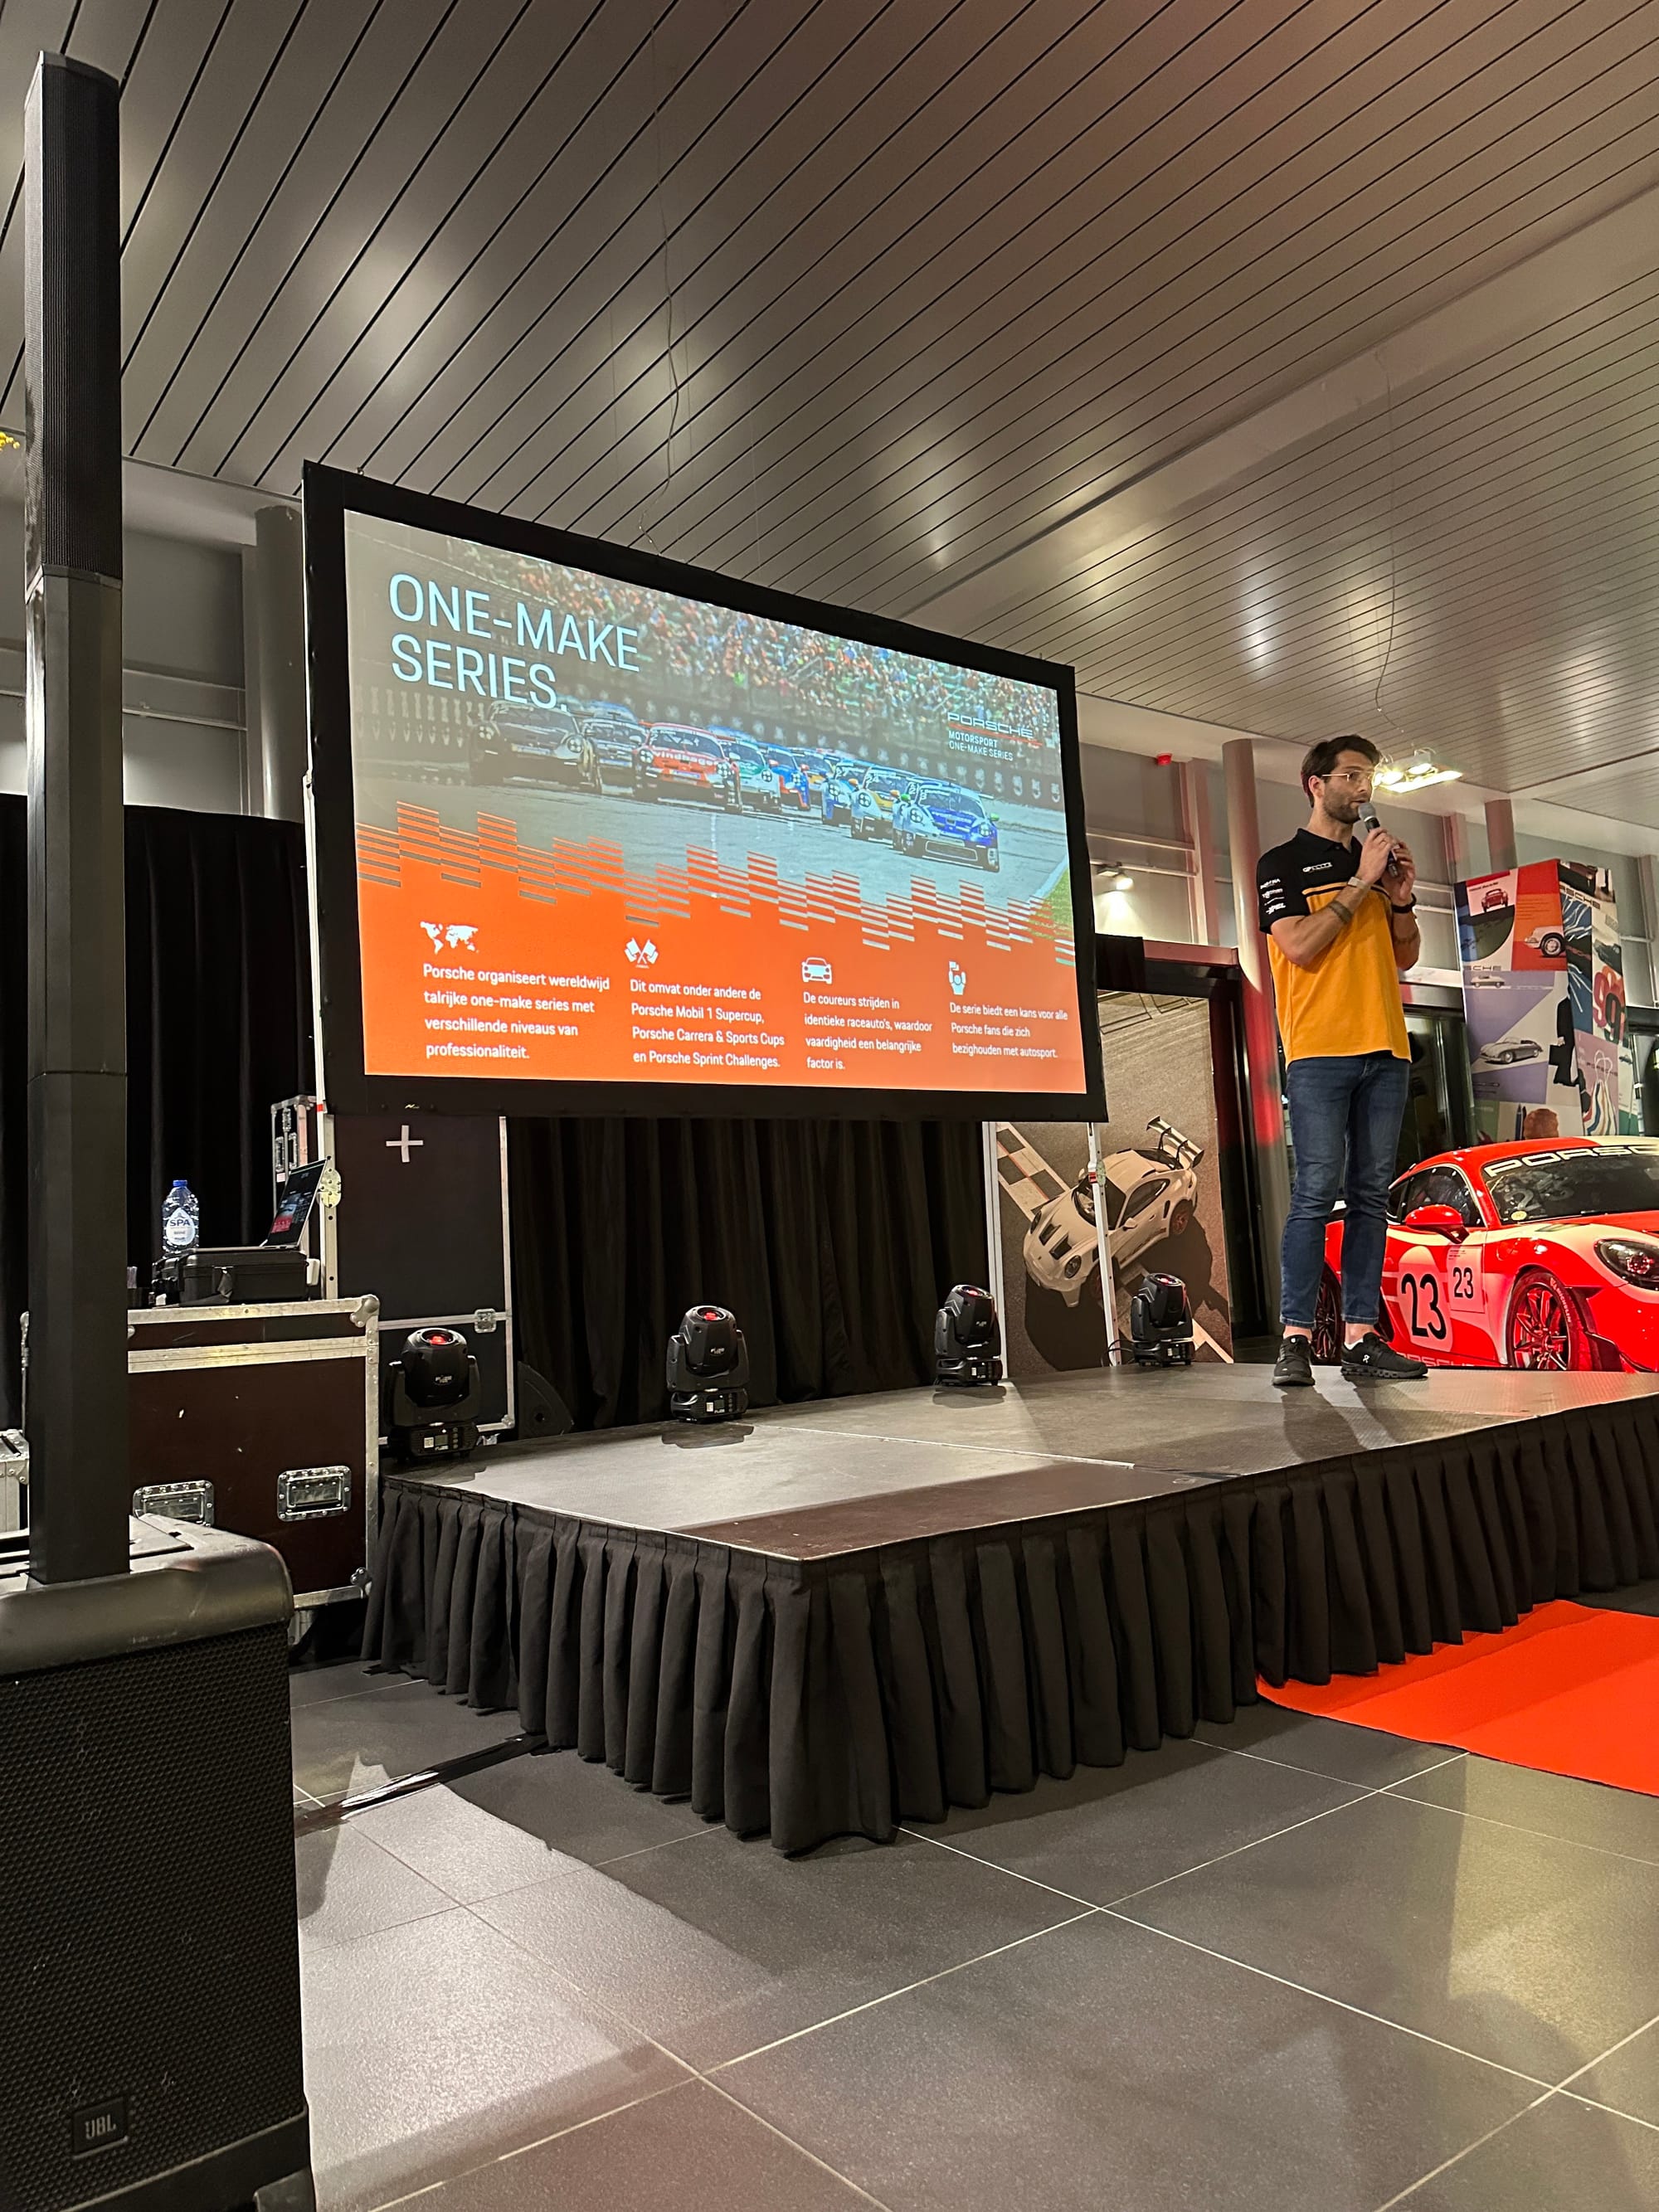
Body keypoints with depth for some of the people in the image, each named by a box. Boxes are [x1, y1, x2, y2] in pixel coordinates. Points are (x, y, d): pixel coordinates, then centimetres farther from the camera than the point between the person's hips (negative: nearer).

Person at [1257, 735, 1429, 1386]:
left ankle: (1361, 1339, 6)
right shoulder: (1282, 863, 4)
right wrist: (1361, 883, -7)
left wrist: (1402, 901, 3)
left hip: (1385, 1050, 6)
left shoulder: (1375, 858, 21)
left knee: (1371, 1196, 3)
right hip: (1320, 1051, -6)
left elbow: (1406, 957, 21)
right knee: (1316, 1193, -10)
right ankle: (1296, 1339, -7)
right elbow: (1299, 946, -10)